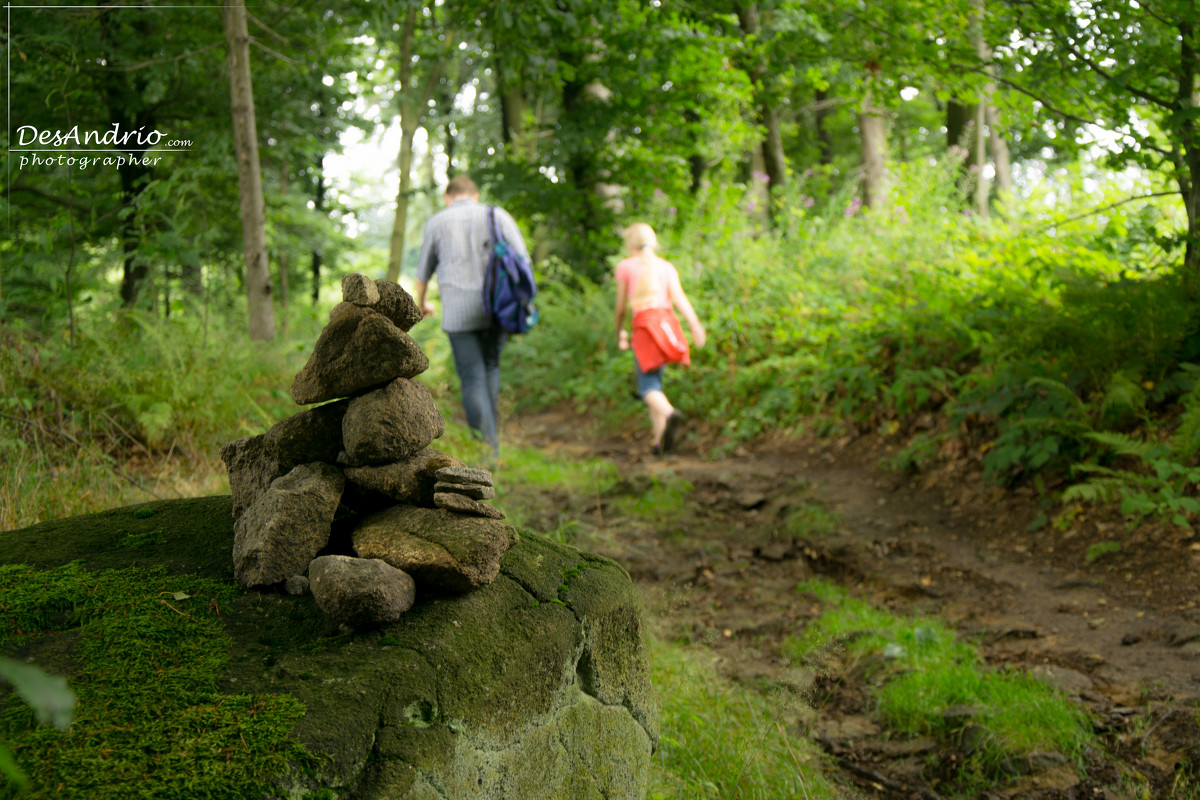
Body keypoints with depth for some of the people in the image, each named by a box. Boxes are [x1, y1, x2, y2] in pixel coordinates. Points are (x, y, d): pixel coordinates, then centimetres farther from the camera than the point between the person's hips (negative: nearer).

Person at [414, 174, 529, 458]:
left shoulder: (437, 222, 8)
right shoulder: (497, 215, 9)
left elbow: (424, 272, 18)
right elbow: (522, 258, 2)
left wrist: (421, 304, 36)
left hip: (459, 313, -2)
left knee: (473, 378, 1)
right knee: (491, 367, 21)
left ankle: (487, 449, -4)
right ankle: (491, 434, 20)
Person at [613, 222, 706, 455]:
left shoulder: (626, 267, 7)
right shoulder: (666, 267, 14)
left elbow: (621, 306, 10)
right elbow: (679, 297, -2)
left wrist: (620, 333, 25)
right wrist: (695, 324, -11)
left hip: (644, 324, -4)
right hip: (667, 322, 4)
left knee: (647, 386, -8)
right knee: (654, 381, 13)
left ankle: (669, 414, -40)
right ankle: (659, 439, 5)